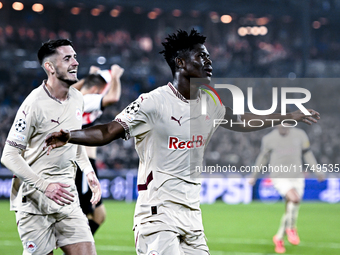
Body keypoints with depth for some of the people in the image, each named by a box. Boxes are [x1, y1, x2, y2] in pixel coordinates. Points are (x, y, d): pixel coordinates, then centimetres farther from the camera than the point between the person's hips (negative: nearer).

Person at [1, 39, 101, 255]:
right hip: (34, 200, -6)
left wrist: (89, 171, 13)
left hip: (67, 196, 6)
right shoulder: (34, 104, -15)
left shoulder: (77, 99, 8)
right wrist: (45, 186, -24)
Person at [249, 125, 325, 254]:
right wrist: (254, 176, 20)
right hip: (279, 178, -3)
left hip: (296, 177, 3)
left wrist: (317, 171, 4)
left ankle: (279, 238, 24)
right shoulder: (269, 139, -2)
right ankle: (291, 228, -5)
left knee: (290, 210, 4)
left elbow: (307, 154, 11)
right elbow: (263, 157, 13)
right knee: (295, 198, -27)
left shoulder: (300, 135, 0)